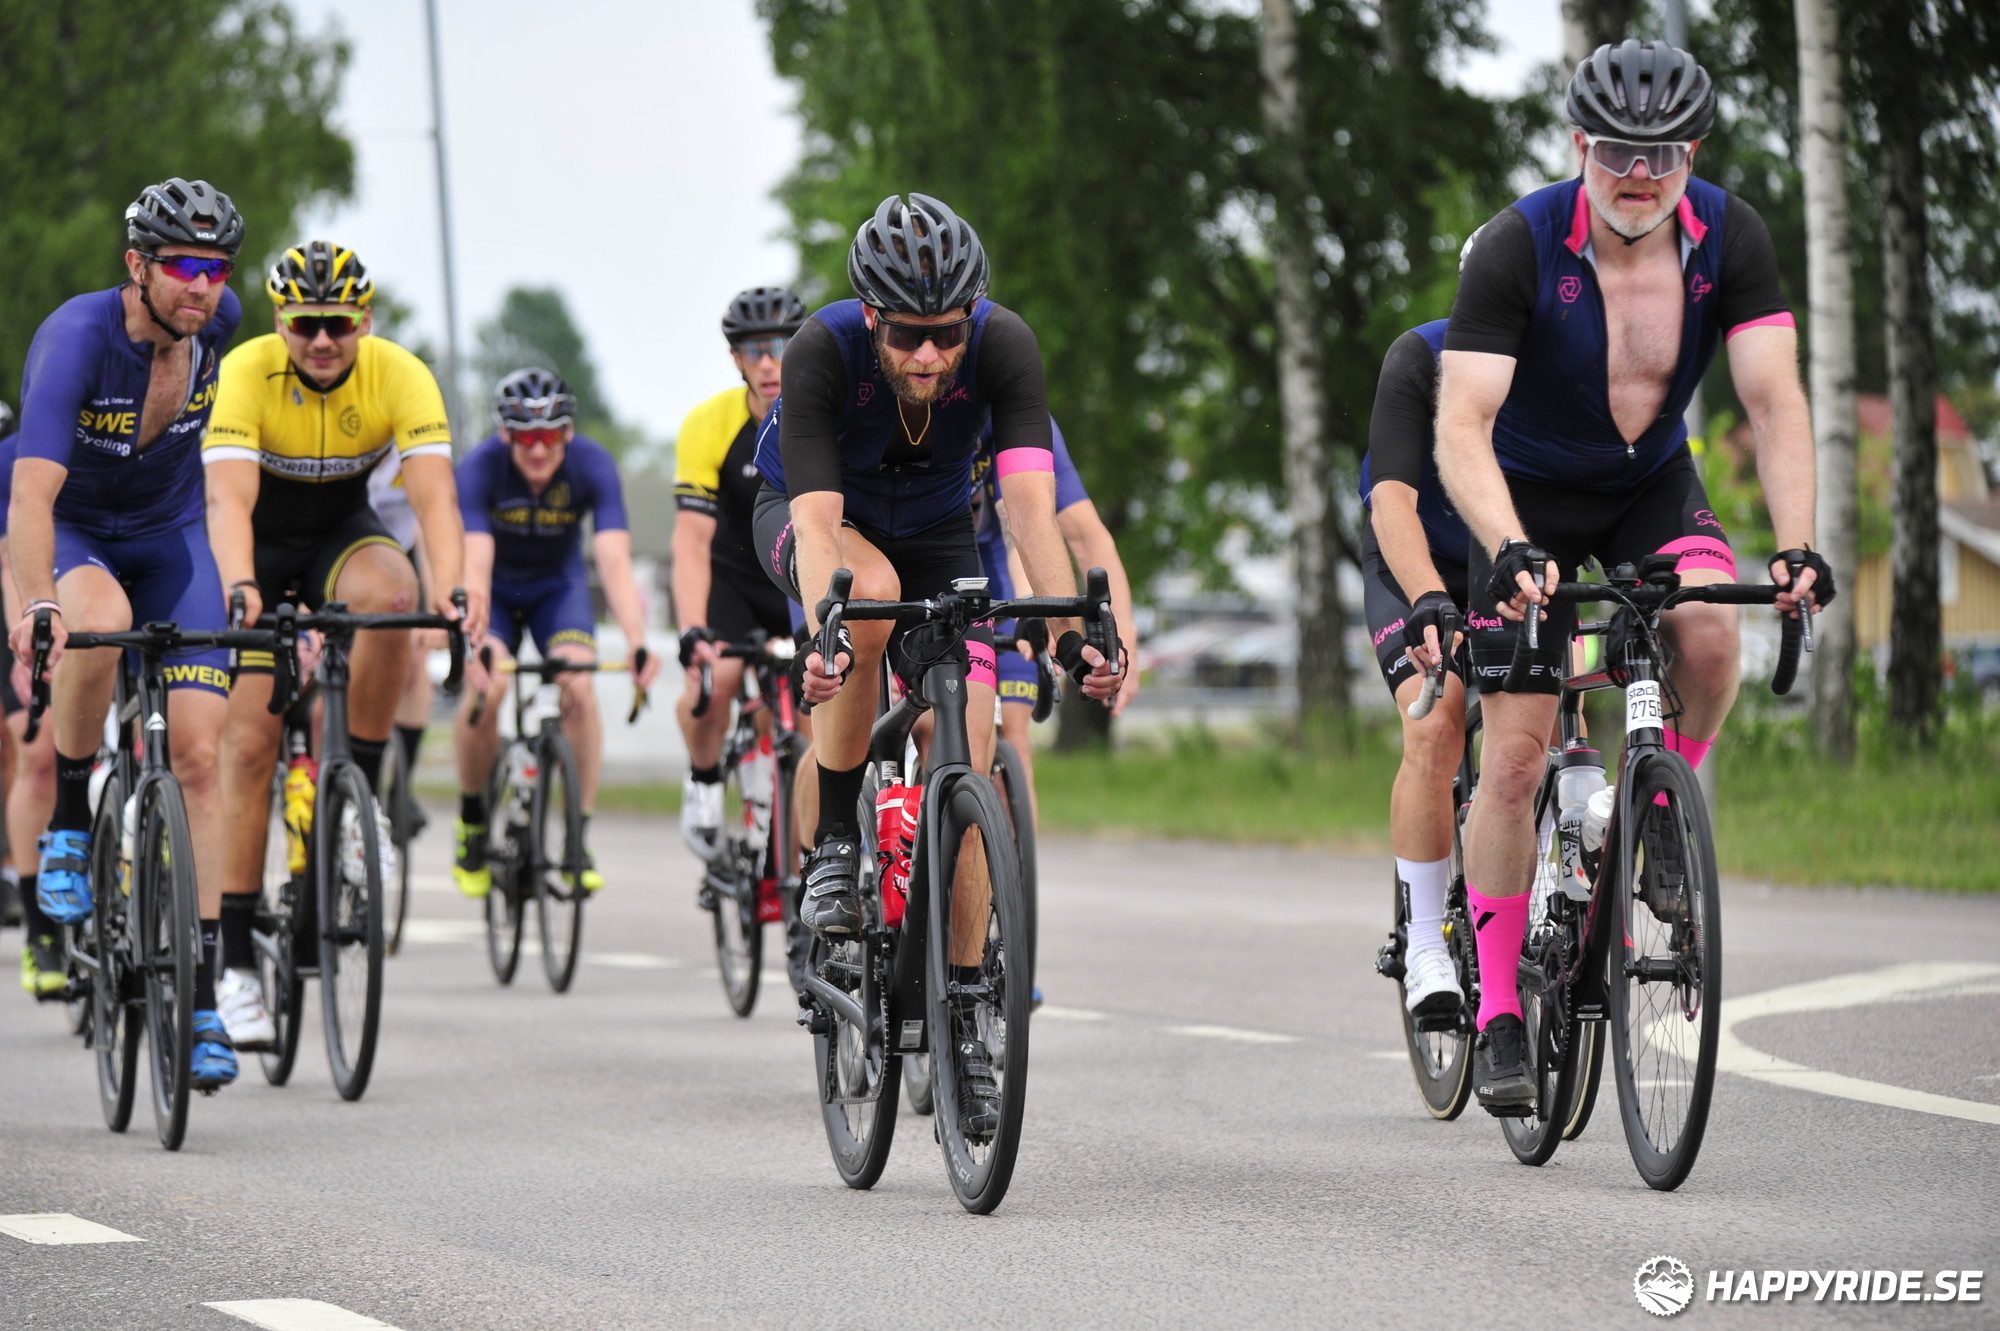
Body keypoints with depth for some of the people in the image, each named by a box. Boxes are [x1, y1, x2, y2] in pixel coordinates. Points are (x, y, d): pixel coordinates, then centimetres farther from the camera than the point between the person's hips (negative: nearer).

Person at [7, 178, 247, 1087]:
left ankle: (200, 994, -7)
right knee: (101, 622, -40)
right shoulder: (75, 340, -30)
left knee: (198, 753, -10)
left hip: (169, 534, 4)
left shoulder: (220, 323, -14)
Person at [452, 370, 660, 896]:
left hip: (558, 585, 1)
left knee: (579, 691, -23)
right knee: (486, 688, -25)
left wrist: (637, 644, -49)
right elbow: (474, 567, -39)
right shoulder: (480, 468, -29)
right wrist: (476, 646, -54)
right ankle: (471, 822, -3)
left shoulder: (592, 464, -27)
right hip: (495, 587, -1)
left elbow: (615, 562, -35)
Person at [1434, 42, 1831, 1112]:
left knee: (1708, 626, -30)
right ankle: (1499, 1013, 2)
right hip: (1528, 498, -2)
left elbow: (1773, 398, -22)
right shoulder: (1518, 248, -27)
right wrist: (1511, 550, -49)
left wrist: (1796, 545, -37)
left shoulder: (1729, 237, -18)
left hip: (1653, 484, 2)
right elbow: (1461, 426, -33)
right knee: (1514, 752, -9)